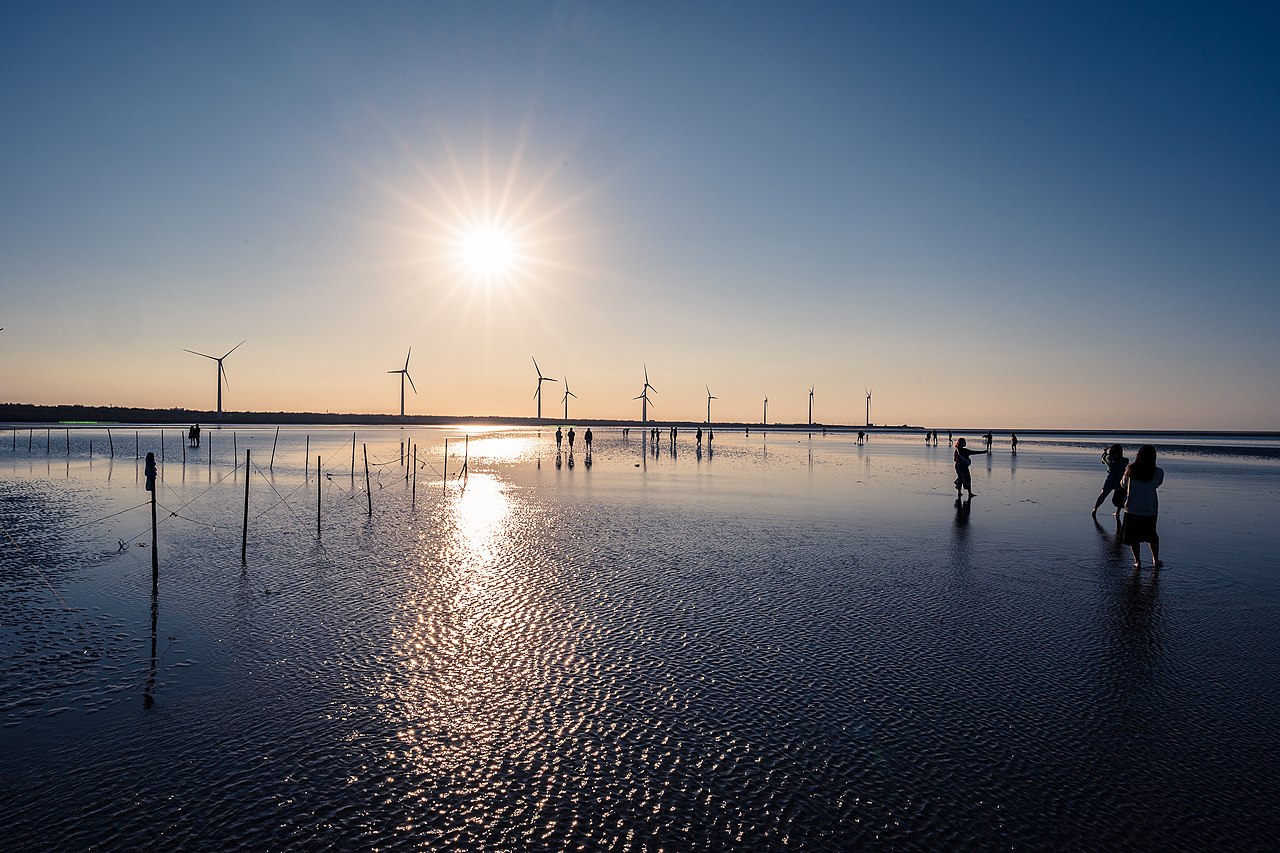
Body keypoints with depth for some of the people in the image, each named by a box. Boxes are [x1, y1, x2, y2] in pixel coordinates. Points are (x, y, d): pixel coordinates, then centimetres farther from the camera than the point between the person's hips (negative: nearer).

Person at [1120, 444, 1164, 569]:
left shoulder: (1130, 470, -10)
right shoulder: (1158, 473, -11)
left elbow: (1123, 485, 5)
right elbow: (1156, 485, 6)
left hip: (1132, 509, -1)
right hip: (1150, 510, 1)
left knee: (1133, 536, 11)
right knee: (1152, 535, 22)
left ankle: (1137, 561, 12)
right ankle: (1156, 560, 27)